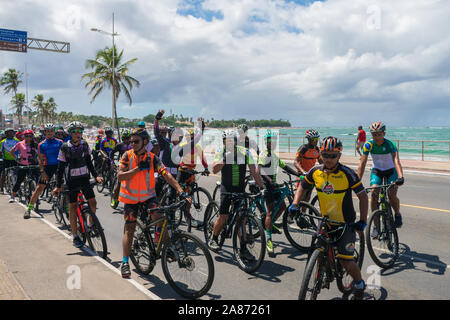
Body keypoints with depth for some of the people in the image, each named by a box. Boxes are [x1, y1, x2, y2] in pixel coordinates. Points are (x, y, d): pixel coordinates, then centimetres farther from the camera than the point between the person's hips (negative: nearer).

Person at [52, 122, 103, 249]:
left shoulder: (85, 145, 1)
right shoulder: (65, 148, -9)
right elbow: (60, 168, -6)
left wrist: (96, 176, 1)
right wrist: (58, 186, -9)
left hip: (84, 178, 3)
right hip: (72, 181, -3)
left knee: (93, 202, -6)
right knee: (72, 207, 1)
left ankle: (90, 225, 18)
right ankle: (75, 237, 9)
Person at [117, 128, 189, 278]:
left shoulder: (152, 158, -10)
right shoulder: (127, 156, -8)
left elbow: (167, 175, -20)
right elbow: (120, 176, -17)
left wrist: (181, 191, -32)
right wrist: (138, 168, -27)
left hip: (148, 196, 0)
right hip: (130, 197, 0)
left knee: (160, 217, -26)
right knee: (129, 229, 2)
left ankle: (159, 236, 6)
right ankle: (125, 262, 15)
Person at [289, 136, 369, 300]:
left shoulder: (347, 173, -17)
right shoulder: (316, 171, -5)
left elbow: (363, 196, -10)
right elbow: (302, 186, 11)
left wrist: (363, 220, -16)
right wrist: (295, 204, -4)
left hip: (345, 223, -4)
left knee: (345, 260, -6)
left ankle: (359, 284, 24)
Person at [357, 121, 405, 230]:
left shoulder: (390, 144, -25)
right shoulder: (368, 145, -19)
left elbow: (396, 161, -38)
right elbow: (362, 163, -22)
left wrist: (400, 177, -54)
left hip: (391, 171, -1)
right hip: (376, 170, 2)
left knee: (392, 195, -19)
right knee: (374, 194, -20)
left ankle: (397, 214, 16)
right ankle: (376, 225, -9)